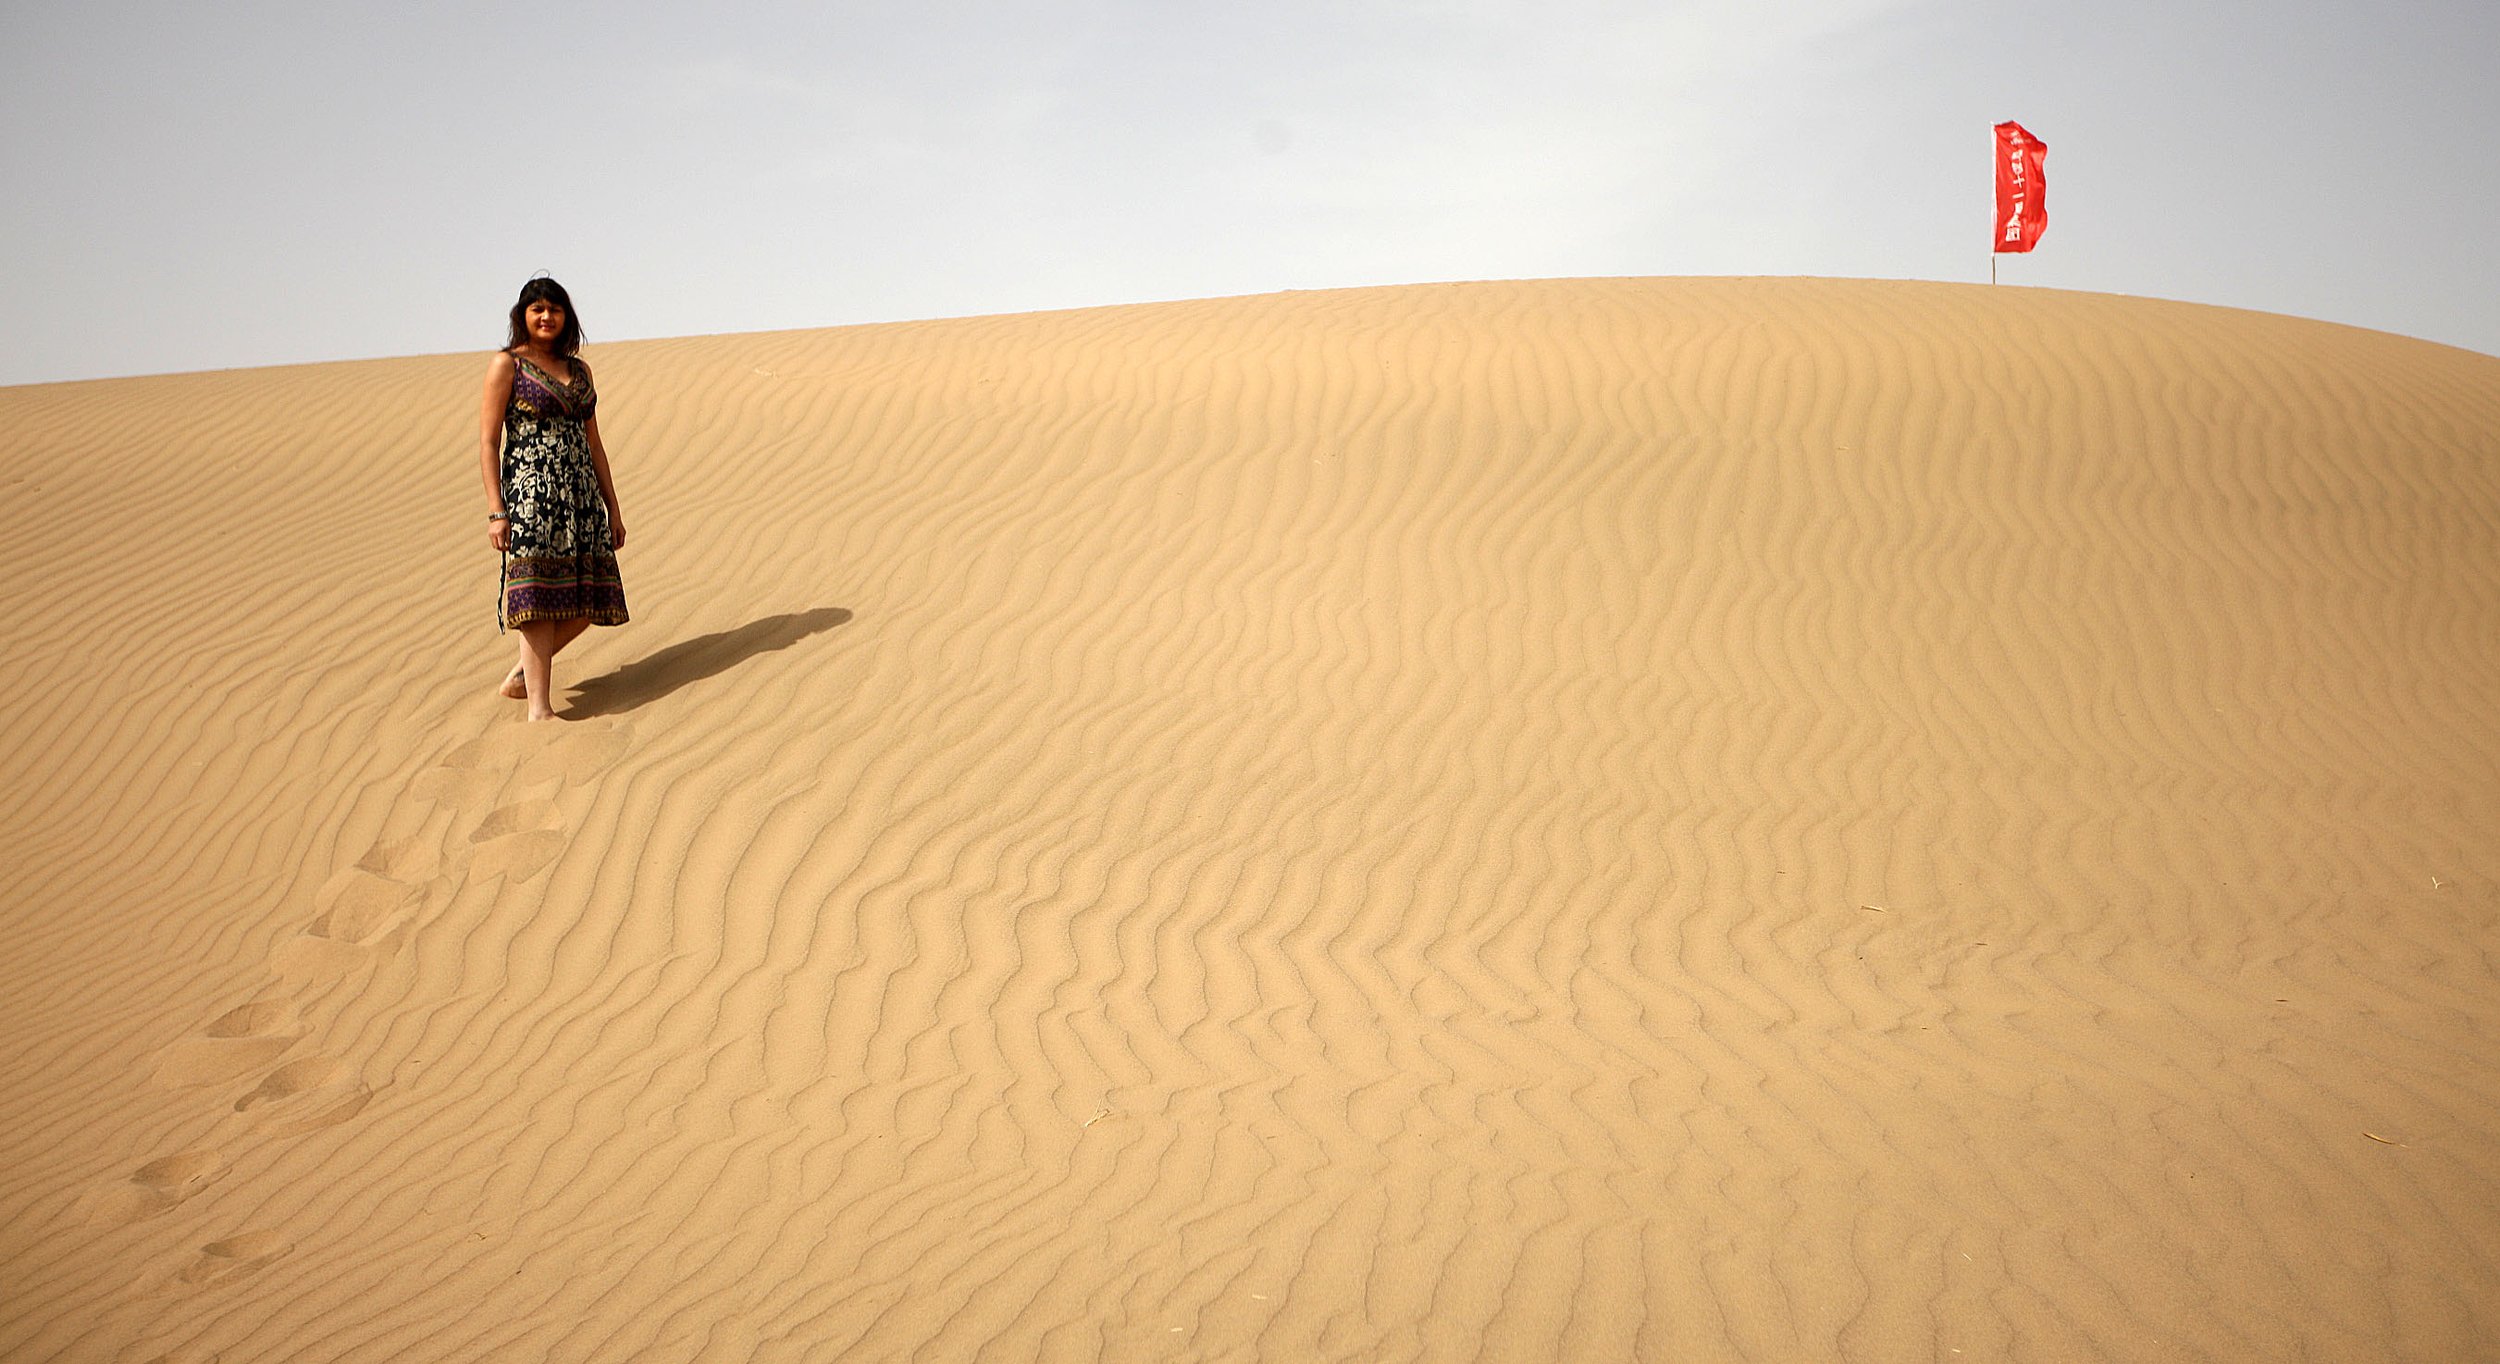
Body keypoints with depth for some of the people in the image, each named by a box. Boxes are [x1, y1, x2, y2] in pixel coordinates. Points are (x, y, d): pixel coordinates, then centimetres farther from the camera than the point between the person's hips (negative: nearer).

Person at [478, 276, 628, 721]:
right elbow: (488, 441, -5)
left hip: (580, 495, 6)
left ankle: (521, 675, 22)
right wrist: (496, 512, -13)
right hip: (530, 494, -6)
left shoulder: (578, 370, 16)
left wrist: (612, 508, 16)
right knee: (539, 597, -10)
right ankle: (539, 708, -8)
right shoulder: (507, 364, 0)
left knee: (587, 601, 4)